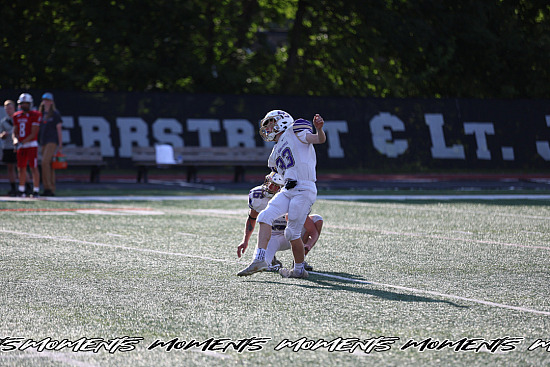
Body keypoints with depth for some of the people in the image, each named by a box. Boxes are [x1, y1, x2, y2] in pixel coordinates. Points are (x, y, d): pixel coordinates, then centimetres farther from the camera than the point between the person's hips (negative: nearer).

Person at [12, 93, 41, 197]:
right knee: (21, 168, 9)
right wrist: (16, 140, -4)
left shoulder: (34, 115, -7)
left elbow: (34, 133, -11)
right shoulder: (17, 116, 12)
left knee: (34, 168, -7)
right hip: (21, 146, 6)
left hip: (32, 145, -6)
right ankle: (21, 190, 19)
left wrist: (23, 142, -18)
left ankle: (36, 190, -5)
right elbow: (15, 132, 16)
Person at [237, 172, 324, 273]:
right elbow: (251, 218, 8)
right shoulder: (257, 196, -17)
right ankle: (272, 261, 4)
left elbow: (314, 231, -29)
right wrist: (245, 241, 0)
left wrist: (308, 245, -50)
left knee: (317, 220, -24)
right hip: (272, 237, -1)